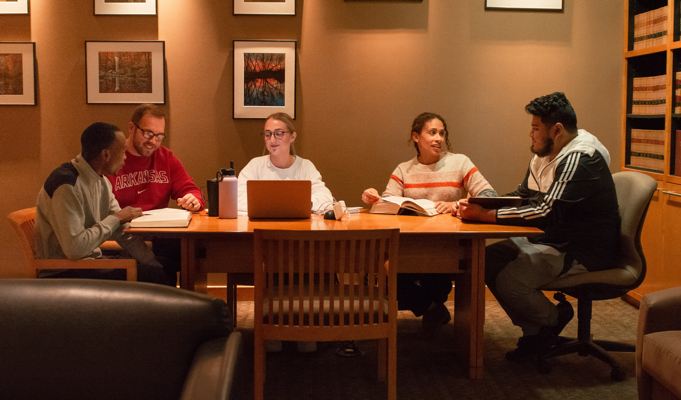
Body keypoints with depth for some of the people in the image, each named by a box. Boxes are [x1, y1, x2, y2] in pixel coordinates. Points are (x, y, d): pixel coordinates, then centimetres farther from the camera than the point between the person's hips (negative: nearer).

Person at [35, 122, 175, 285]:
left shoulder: (101, 181, 6)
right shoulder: (67, 185, -22)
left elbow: (122, 231, 9)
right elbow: (75, 248, -29)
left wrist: (154, 265, -2)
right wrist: (115, 219, -17)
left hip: (91, 262, 8)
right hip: (63, 274, -8)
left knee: (164, 274, -2)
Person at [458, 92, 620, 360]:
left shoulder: (579, 160, -22)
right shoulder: (544, 156, 9)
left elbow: (547, 214, -31)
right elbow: (521, 196, 17)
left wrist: (485, 215, -30)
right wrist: (480, 206, -3)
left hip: (583, 253, -10)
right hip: (554, 240, 10)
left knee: (508, 279, -25)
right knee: (489, 259, -3)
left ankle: (553, 319, 5)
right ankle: (535, 331, 6)